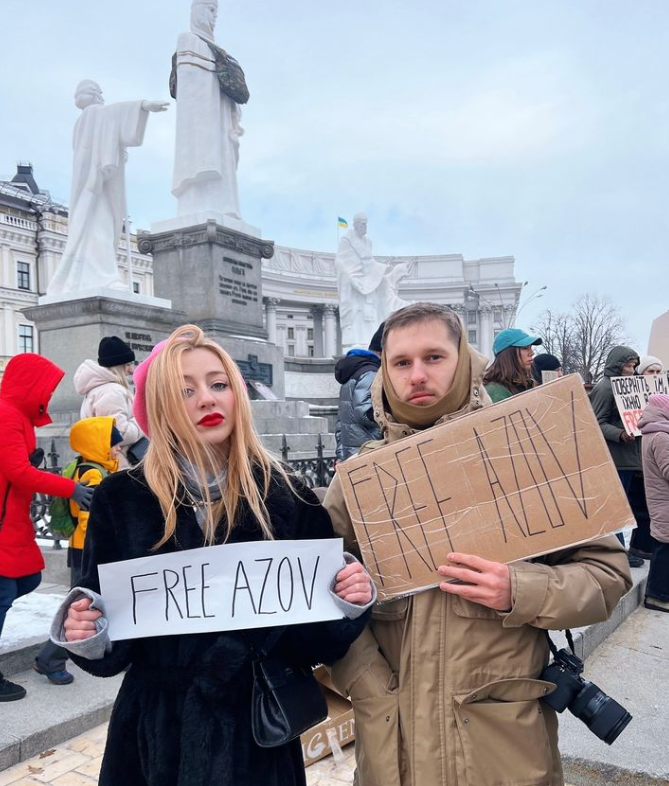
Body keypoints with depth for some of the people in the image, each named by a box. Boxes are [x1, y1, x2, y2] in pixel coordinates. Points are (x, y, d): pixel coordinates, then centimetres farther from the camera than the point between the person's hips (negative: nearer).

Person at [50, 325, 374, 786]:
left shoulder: (288, 497, -10)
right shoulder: (122, 498, -10)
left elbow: (313, 642, -4)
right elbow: (110, 650, -3)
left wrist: (348, 607, -23)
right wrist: (88, 638, -24)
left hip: (259, 731, 0)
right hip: (158, 733, 0)